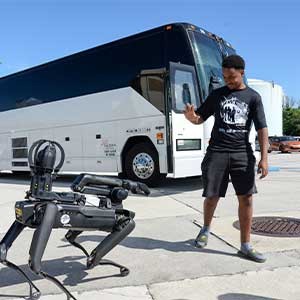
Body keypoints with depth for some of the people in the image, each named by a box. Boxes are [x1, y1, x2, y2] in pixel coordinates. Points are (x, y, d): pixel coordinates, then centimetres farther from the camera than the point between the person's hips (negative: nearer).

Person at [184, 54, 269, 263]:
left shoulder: (253, 97, 6)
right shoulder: (217, 94, 10)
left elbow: (262, 129, 1)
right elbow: (200, 119, 14)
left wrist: (264, 158, -8)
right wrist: (191, 117, -11)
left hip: (242, 153, 0)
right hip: (217, 152, 0)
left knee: (246, 198, -1)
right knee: (212, 196, 4)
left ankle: (246, 246, 11)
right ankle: (206, 229, 33)